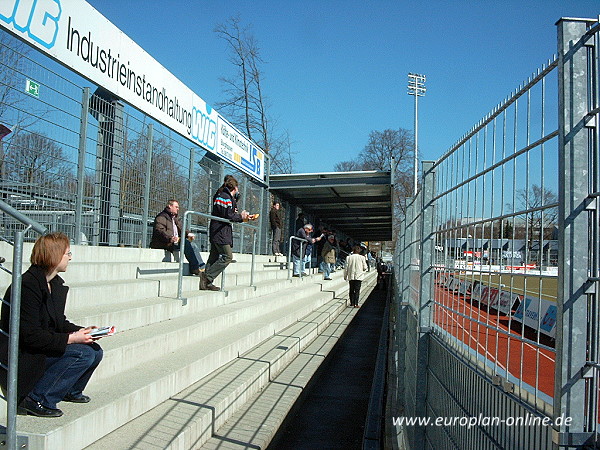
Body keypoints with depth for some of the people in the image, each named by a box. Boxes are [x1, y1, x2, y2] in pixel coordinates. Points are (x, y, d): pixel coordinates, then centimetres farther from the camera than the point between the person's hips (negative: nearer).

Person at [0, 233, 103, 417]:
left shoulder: (57, 284, 8)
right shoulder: (28, 285, -22)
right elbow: (30, 335, -25)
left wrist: (81, 331, -5)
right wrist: (71, 338, -23)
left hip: (43, 347, 9)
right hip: (20, 357, -9)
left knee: (95, 351, -2)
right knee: (83, 353, -23)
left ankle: (71, 391, 21)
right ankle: (37, 400, -13)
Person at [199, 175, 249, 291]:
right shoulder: (225, 197, -12)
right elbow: (228, 216, -17)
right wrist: (240, 217, -4)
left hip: (217, 233, 11)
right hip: (220, 232, -11)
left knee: (214, 257, 8)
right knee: (228, 256, -10)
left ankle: (206, 283, 7)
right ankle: (207, 276, -12)